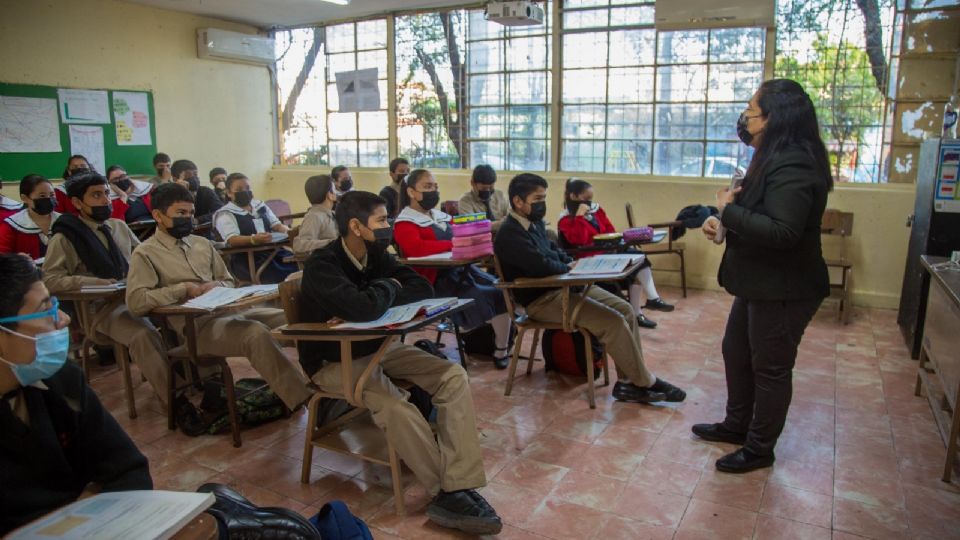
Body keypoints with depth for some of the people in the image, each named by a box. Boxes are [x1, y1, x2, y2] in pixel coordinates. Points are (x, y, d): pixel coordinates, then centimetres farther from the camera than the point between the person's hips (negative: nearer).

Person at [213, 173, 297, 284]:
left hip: (272, 251, 6)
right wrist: (254, 239, -33)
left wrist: (288, 231, -7)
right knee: (278, 276, -33)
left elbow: (276, 225, 17)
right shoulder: (225, 214, 1)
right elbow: (232, 240, -14)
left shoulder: (260, 205, 20)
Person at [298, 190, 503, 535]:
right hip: (334, 362, -7)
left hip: (377, 347, 7)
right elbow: (363, 308, -37)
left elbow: (423, 289, -4)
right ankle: (449, 492, -13)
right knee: (395, 406, -34)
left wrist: (382, 293, -19)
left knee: (453, 376, -14)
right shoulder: (322, 266, -21)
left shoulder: (375, 254, 1)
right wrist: (387, 288, -15)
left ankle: (458, 488, -20)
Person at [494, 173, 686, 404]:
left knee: (625, 309, 1)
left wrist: (574, 263, 3)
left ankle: (628, 382, 1)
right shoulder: (510, 233, -18)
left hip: (562, 285, 10)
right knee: (613, 321, -19)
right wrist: (569, 268, -7)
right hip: (541, 299, -10)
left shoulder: (535, 222, 12)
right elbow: (541, 265, -27)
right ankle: (645, 383, -1)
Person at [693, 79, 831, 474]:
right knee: (735, 351, 21)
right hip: (760, 283, 11)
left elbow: (782, 232, -32)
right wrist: (724, 223, 3)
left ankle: (760, 449, 23)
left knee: (770, 368, 5)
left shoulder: (793, 167, -24)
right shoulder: (775, 158, 10)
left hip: (783, 290, -11)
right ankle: (737, 425, 39)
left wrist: (729, 210, -22)